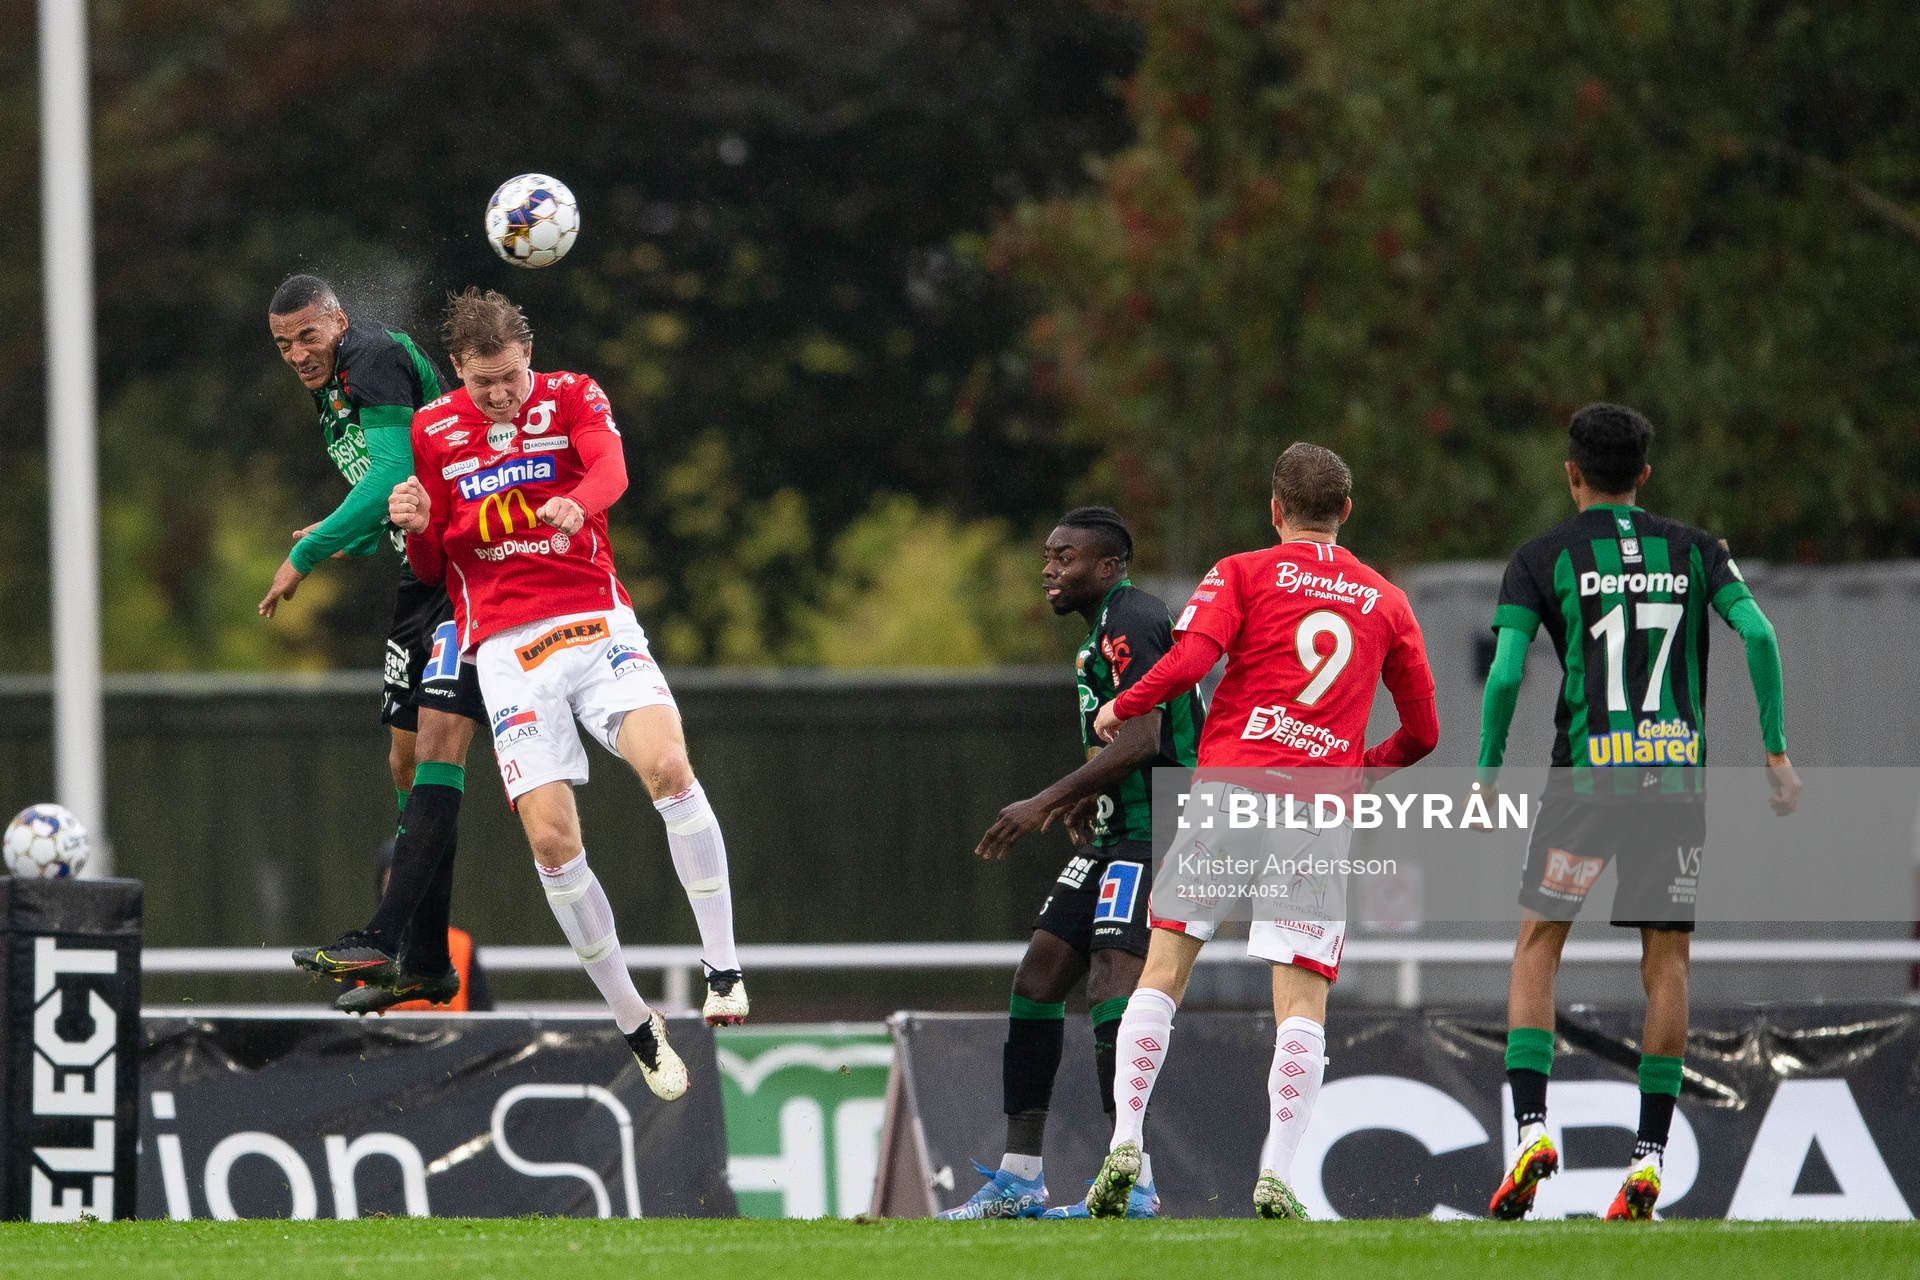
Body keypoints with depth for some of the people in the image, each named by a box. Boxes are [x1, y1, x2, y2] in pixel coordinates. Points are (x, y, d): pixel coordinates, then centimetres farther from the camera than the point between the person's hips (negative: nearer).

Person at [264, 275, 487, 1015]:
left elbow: (393, 476, -24)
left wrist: (307, 555, -19)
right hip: (422, 578, 11)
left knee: (438, 739, -18)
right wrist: (349, 541, 9)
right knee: (407, 758, 9)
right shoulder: (330, 392, 16)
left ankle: (386, 938, -28)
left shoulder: (375, 358, -13)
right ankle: (425, 964, 13)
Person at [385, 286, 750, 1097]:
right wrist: (417, 527, -8)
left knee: (668, 766, -28)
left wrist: (577, 500, -42)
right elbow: (432, 568, 16)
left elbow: (610, 466, -18)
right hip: (505, 648, 1)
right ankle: (633, 1023, 3)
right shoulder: (432, 431, 9)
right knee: (551, 840, -12)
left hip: (597, 624, -1)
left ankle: (722, 964, -20)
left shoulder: (571, 397, 4)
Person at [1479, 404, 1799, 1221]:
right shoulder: (1694, 551, 10)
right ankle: (1648, 1159, -1)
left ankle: (1531, 1130, -6)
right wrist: (1776, 750, 1)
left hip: (1585, 777, -2)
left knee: (1537, 946, 9)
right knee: (1666, 962, 6)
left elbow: (1505, 674, -6)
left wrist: (1487, 774, 5)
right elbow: (1758, 635, -3)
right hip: (1677, 777, 2)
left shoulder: (1541, 559, 3)